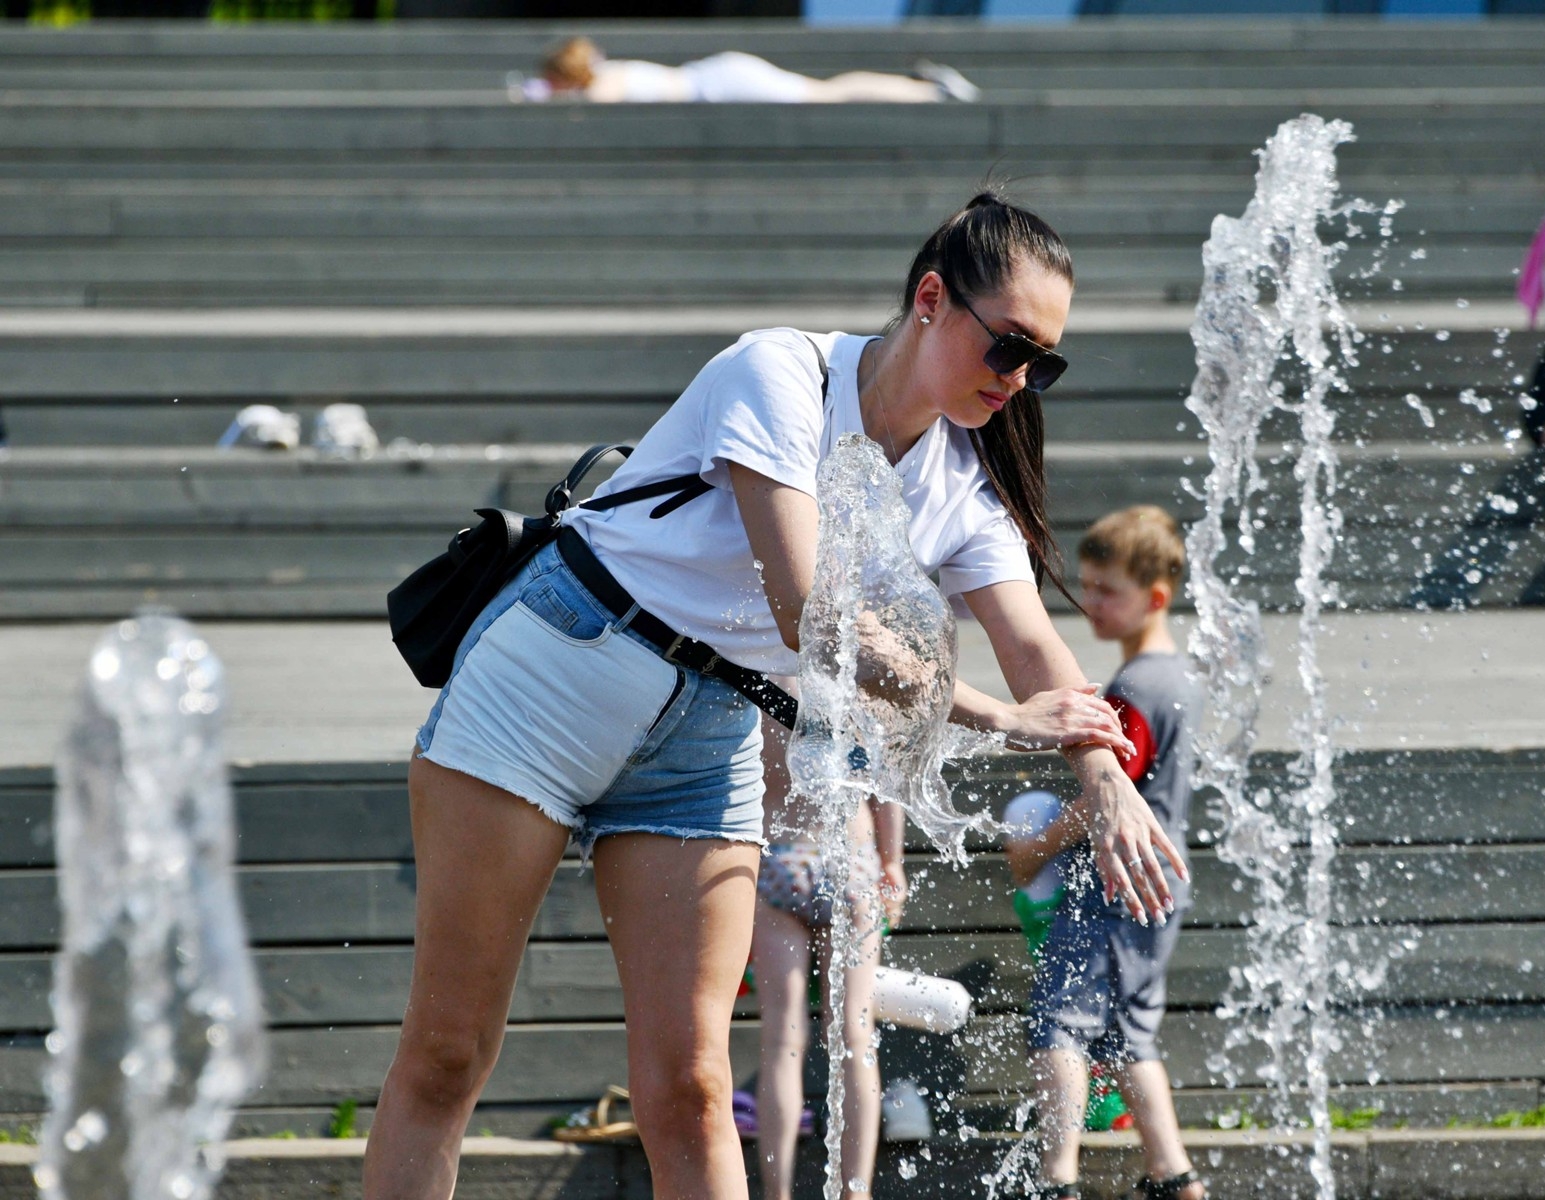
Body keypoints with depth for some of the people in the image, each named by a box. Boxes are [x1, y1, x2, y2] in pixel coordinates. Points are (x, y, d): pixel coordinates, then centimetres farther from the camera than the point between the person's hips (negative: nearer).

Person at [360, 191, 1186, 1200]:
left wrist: (1107, 780, -28)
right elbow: (808, 620, -26)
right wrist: (995, 719, -26)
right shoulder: (780, 375, -18)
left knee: (688, 1089, -4)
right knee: (443, 1061, -4)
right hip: (558, 672, -5)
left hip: (711, 737, 5)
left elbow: (1035, 648, -8)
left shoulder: (966, 490, 2)